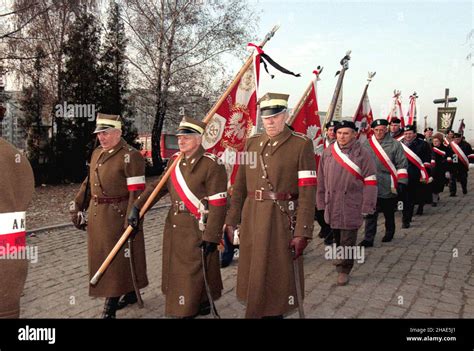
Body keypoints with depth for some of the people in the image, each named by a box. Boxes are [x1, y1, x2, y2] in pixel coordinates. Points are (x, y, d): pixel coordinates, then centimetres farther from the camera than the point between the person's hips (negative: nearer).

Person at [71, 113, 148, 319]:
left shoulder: (130, 156, -13)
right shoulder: (97, 153, 13)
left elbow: (137, 192, -18)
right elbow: (89, 183, 20)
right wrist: (77, 208, 18)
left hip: (118, 217, -9)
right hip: (96, 216, 9)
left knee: (119, 259, 2)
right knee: (102, 258, 17)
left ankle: (110, 309, 15)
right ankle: (130, 294, 34)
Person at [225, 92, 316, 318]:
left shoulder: (301, 144, -7)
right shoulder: (252, 143, 8)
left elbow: (307, 192, -11)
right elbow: (240, 185, 10)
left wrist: (302, 232, -15)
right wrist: (231, 221, 8)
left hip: (283, 220, -4)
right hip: (252, 219, 5)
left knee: (278, 275, 7)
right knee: (253, 273, 16)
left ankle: (275, 312, 29)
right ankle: (255, 311, 36)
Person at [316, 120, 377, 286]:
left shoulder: (362, 154, -4)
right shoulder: (328, 152, 6)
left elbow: (370, 181, -5)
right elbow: (321, 178, 11)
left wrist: (367, 206, -8)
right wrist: (321, 201, 10)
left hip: (352, 205, -3)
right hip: (332, 203, 3)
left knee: (348, 238, 3)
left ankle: (344, 269, 18)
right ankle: (342, 258, 39)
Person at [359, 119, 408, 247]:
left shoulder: (395, 144, -3)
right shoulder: (366, 144, 3)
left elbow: (402, 165, -4)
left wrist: (401, 182, -9)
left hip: (388, 187, -1)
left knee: (389, 212, 17)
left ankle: (389, 233, 39)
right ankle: (368, 239, 3)